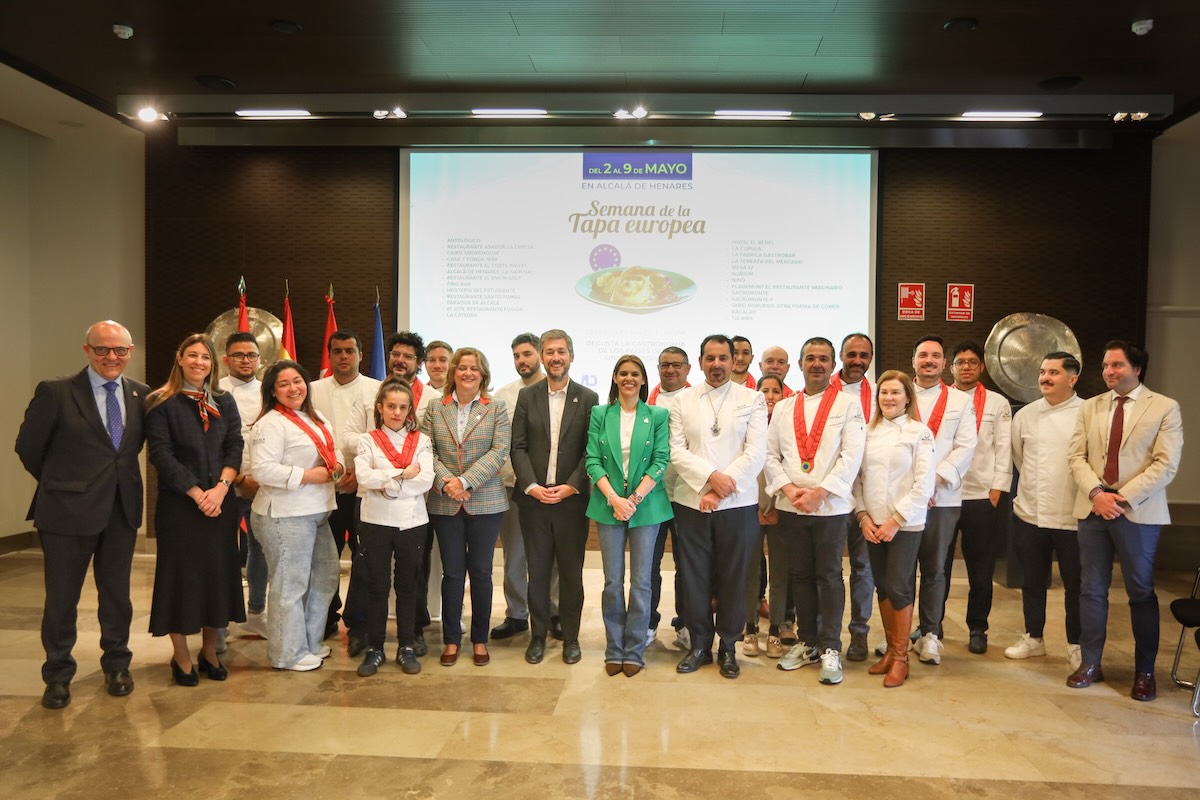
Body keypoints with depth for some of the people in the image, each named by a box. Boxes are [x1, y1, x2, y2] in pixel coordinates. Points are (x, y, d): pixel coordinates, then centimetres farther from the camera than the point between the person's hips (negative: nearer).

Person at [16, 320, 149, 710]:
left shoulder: (142, 395, 2)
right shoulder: (55, 392, -9)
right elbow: (28, 447, 0)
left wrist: (121, 477, 8)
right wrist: (60, 484, 8)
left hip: (122, 509, 3)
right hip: (68, 510, -3)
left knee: (117, 594, 15)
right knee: (62, 598, 9)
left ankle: (116, 666, 32)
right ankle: (58, 675, 26)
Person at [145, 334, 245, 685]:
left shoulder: (224, 401, 10)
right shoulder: (161, 402, -2)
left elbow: (235, 447, 4)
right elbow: (161, 454, -9)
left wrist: (221, 489, -11)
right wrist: (197, 493, -14)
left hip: (221, 501, 4)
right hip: (178, 503, -4)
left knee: (218, 572, 7)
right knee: (181, 573, 3)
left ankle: (210, 652, 21)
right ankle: (181, 657, 16)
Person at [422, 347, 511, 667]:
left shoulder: (496, 408, 2)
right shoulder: (435, 409, 7)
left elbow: (499, 452, -8)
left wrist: (466, 481, -16)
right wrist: (444, 481, -16)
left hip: (485, 502, -1)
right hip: (445, 504, 1)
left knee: (481, 572, 7)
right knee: (452, 572, 8)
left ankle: (480, 639, 21)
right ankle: (451, 640, 21)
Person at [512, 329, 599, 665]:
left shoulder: (588, 398, 2)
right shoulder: (527, 396, 6)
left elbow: (591, 450, -2)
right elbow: (518, 447, 1)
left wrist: (571, 486, -12)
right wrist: (531, 485, -11)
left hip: (572, 498, -1)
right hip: (533, 498, 1)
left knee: (571, 572, 7)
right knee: (537, 571, 9)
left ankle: (570, 637, 20)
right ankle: (538, 635, 22)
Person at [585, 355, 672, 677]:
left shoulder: (658, 415, 2)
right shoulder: (600, 414, 5)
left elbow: (661, 461, -4)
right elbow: (593, 460, 0)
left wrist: (635, 499, -13)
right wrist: (614, 498, -13)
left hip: (646, 506, -1)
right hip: (608, 505, 1)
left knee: (641, 582, 3)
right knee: (613, 581, 6)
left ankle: (634, 651, 15)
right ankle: (614, 650, 17)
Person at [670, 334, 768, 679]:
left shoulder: (753, 399, 3)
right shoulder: (682, 401, 8)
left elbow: (755, 453, -5)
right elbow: (677, 451, 0)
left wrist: (719, 492, -12)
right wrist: (711, 476, -15)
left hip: (738, 504, -1)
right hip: (691, 502, 1)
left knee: (734, 578, 6)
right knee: (694, 577, 7)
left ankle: (728, 647, 22)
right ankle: (700, 645, 22)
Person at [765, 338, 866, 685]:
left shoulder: (848, 405, 1)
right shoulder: (783, 408, 12)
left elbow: (851, 456, -8)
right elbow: (770, 454, 8)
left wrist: (820, 493, -14)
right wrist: (788, 488, -8)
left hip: (830, 506, -3)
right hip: (790, 506, 4)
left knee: (829, 576, 2)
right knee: (800, 575, 10)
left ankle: (830, 649, 10)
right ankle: (807, 642, 22)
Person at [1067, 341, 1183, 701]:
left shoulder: (1165, 408, -1)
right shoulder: (1090, 407, 11)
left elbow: (1166, 464, -9)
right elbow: (1076, 456, 5)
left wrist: (1124, 497, -15)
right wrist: (1096, 492, -11)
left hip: (1138, 511, -3)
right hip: (1092, 508, 3)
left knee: (1141, 592, 6)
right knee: (1092, 589, 8)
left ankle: (1144, 672, 19)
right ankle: (1090, 663, 18)